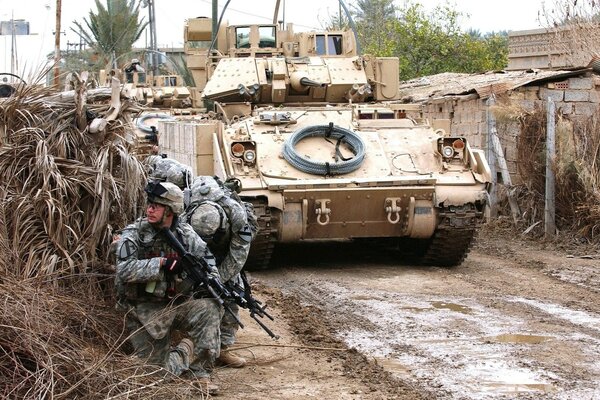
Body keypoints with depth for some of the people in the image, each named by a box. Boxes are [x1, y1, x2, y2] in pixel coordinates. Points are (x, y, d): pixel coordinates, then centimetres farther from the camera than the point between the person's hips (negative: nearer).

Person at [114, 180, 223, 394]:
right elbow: (124, 270, -24)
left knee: (210, 308, -26)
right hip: (144, 312, -3)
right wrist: (162, 263, -29)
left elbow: (208, 261, 7)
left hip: (177, 304, 3)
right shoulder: (134, 234, -11)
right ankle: (187, 349, 23)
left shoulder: (185, 234, -1)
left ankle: (200, 371, -13)